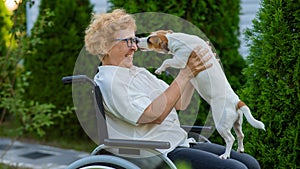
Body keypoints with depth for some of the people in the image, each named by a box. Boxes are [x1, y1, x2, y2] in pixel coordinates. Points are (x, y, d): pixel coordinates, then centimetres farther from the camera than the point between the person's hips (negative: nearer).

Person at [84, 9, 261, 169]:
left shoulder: (139, 73, 19)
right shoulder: (108, 81, -10)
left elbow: (180, 103, 19)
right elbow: (155, 115, -21)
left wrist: (195, 68, 8)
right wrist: (186, 73, -19)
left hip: (182, 143, 9)